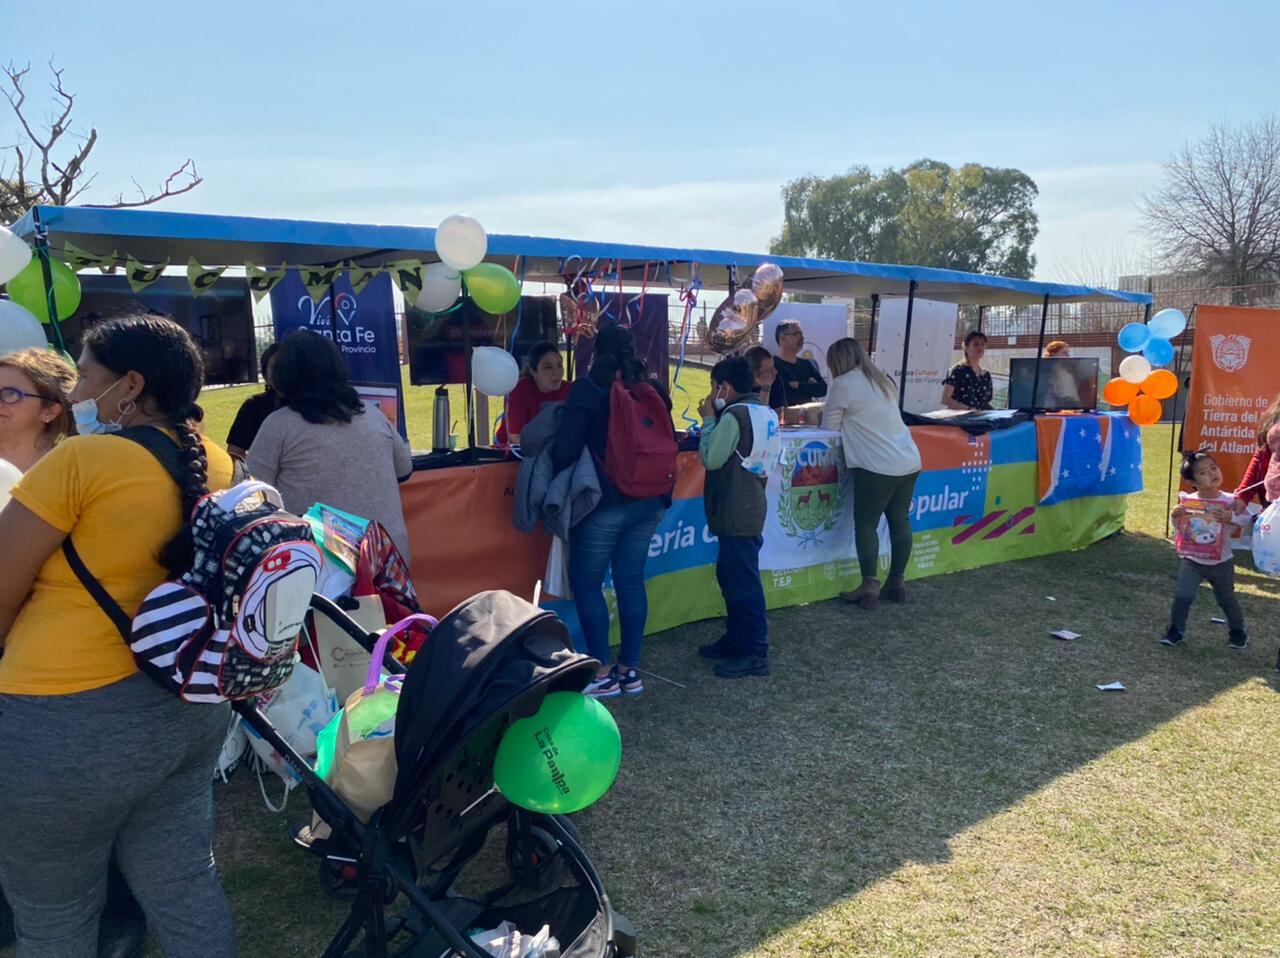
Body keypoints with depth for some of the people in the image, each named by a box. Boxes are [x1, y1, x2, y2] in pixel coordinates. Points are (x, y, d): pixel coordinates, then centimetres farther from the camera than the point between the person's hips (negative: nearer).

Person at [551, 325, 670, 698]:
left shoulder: (587, 388, -10)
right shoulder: (652, 388, 7)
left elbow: (566, 450, -15)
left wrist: (555, 485, 3)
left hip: (603, 503, -6)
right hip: (647, 502, 6)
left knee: (586, 584, 6)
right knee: (631, 581, 12)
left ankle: (602, 674, 8)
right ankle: (630, 670, 18)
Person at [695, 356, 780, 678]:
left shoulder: (734, 415, -17)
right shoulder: (765, 413, 11)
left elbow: (711, 458, -16)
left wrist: (708, 419, -6)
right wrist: (716, 419, 9)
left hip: (736, 513, -10)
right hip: (748, 508, 10)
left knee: (743, 582, -4)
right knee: (731, 575, 19)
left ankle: (756, 654, 3)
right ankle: (736, 638, 30)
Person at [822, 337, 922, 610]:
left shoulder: (843, 383, -5)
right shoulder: (883, 380, 17)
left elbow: (829, 427, 2)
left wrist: (846, 419, 20)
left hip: (878, 466, -8)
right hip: (909, 461, 8)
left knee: (866, 524, 2)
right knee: (900, 521, 12)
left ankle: (870, 587, 1)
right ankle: (897, 581, 20)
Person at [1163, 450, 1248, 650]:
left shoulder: (1229, 501, -12)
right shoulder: (1187, 500, -9)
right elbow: (1179, 528, 1)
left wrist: (1230, 517, -34)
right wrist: (1174, 516, -19)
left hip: (1221, 562, 0)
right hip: (1191, 560, 0)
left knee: (1226, 599, 16)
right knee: (1182, 595, -9)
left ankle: (1237, 631, 39)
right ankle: (1176, 630, 9)